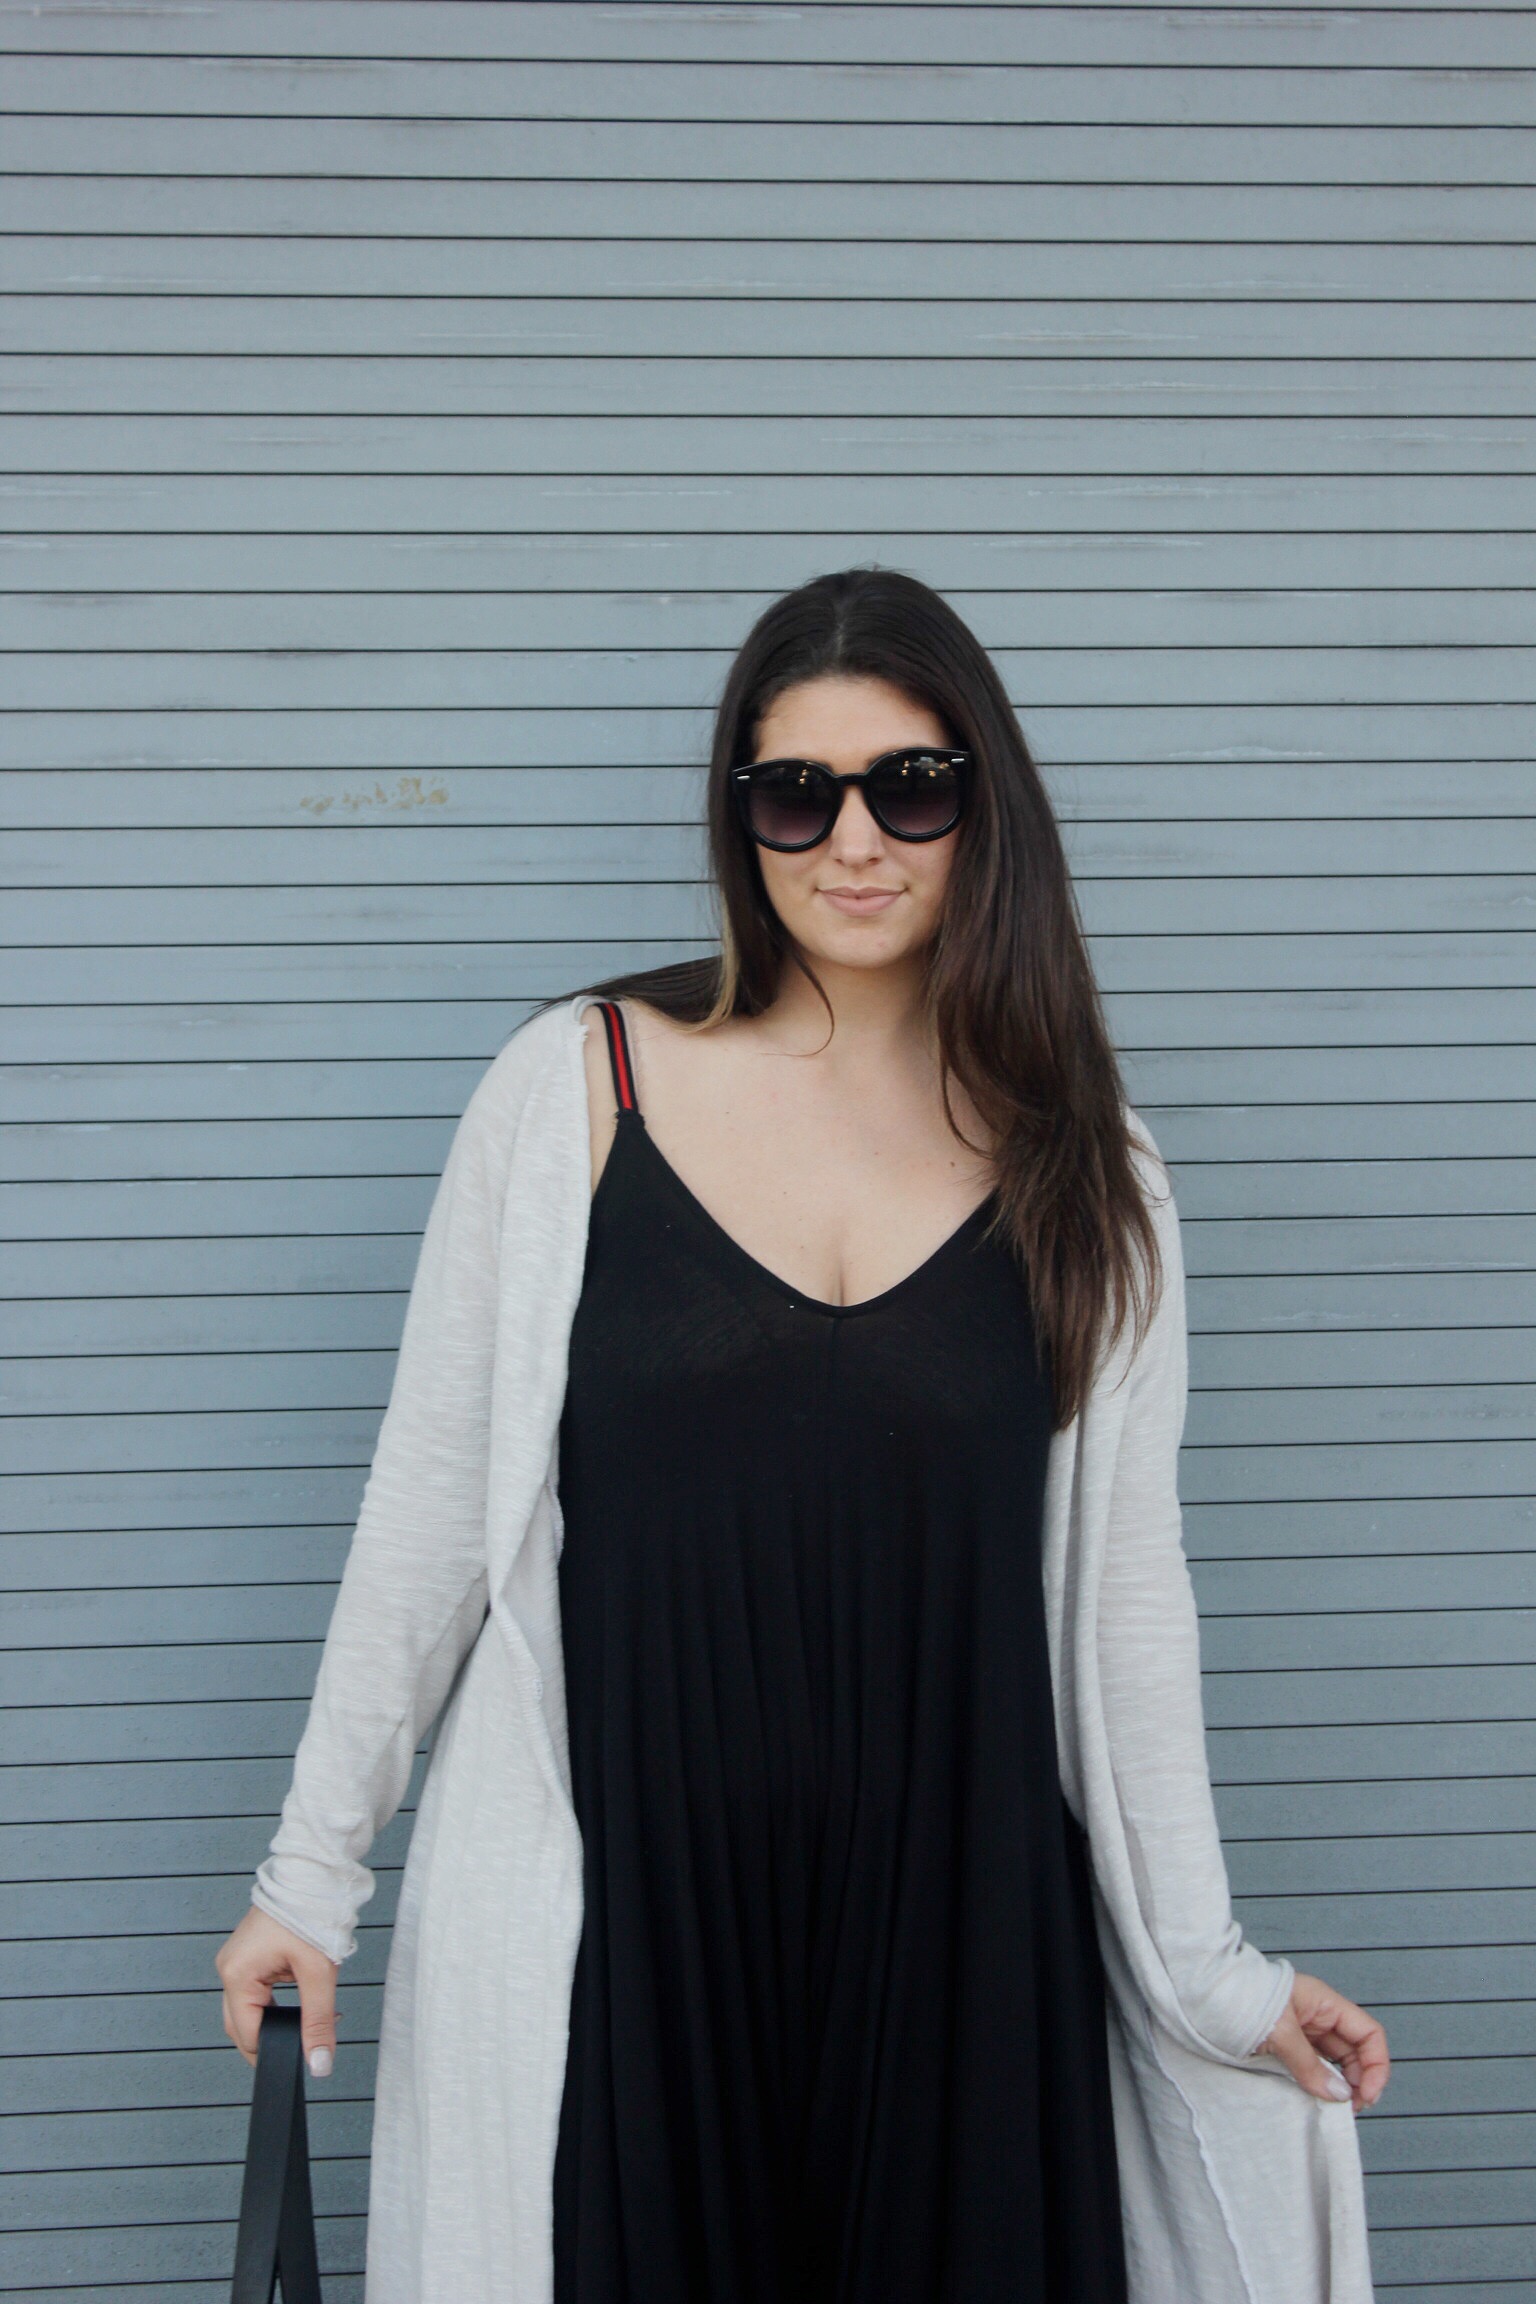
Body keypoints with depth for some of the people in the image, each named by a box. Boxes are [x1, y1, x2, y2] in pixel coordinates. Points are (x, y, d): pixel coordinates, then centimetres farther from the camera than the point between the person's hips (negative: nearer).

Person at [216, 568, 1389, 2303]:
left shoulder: (1085, 1172, 3)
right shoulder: (574, 1088, -2)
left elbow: (1123, 1592, 6)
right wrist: (313, 1872, 1)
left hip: (954, 1909, 2)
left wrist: (1206, 1968, 6)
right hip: (612, 1902, -1)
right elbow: (428, 1505, 0)